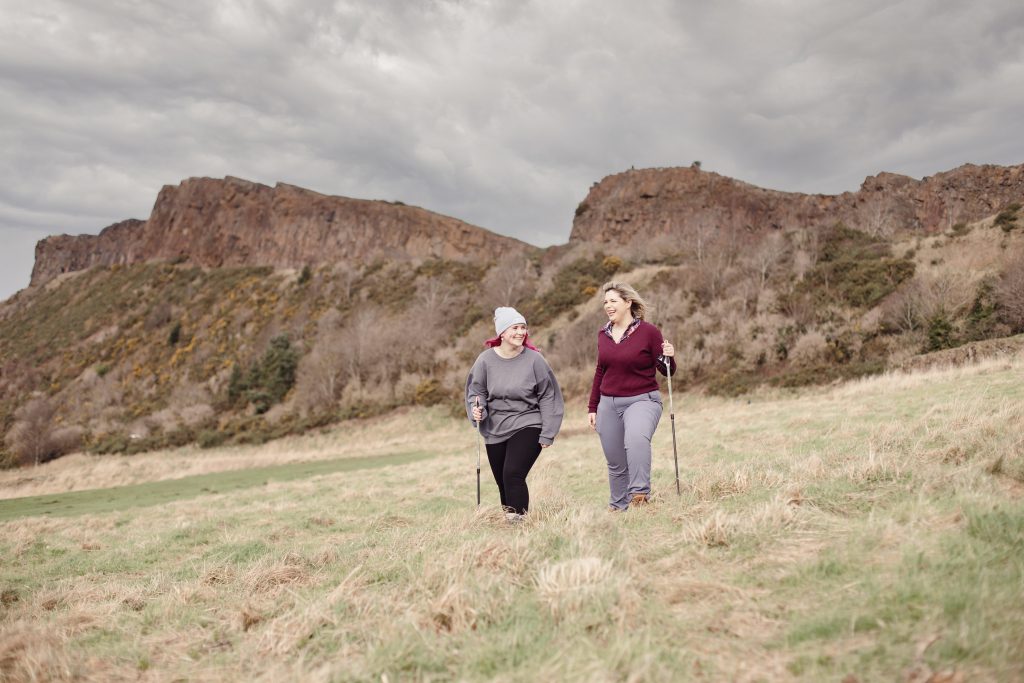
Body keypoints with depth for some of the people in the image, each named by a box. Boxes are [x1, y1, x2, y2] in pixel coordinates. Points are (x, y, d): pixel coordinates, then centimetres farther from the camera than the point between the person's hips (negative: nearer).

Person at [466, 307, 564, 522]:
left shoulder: (534, 359, -8)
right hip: (495, 431, 3)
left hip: (527, 426, -3)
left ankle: (519, 519, -7)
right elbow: (475, 391, 7)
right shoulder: (486, 360, -4)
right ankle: (507, 520, 27)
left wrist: (547, 434, -4)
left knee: (513, 474, -19)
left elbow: (548, 396, -2)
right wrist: (476, 410, -15)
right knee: (502, 481, 10)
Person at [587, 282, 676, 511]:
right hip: (608, 404, 5)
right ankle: (618, 507, 27)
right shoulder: (603, 334, 7)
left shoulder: (648, 332, -7)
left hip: (642, 400, -5)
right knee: (615, 463, 9)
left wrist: (668, 357, -24)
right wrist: (592, 407, 17)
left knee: (636, 438, -35)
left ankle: (640, 493, -29)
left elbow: (666, 372, -2)